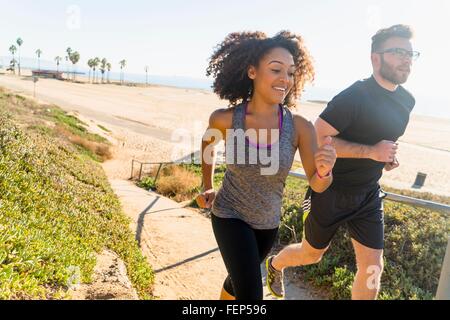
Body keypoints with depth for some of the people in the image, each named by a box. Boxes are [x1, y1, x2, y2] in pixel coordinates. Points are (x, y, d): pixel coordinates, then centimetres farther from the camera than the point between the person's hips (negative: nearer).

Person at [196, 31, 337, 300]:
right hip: (230, 216, -2)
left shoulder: (300, 127, -21)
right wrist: (208, 187, 4)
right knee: (250, 293, -10)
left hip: (268, 222, 3)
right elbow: (208, 142, 2)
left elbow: (317, 185, -20)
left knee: (238, 279, 26)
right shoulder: (224, 120, -21)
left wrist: (324, 171, -42)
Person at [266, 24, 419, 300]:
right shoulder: (354, 97, -21)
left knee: (372, 269, 3)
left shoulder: (407, 101, 4)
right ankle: (275, 264, 48)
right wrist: (371, 152, -27)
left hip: (369, 195, 6)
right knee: (312, 255, 14)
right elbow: (317, 139, -25)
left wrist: (389, 156, 1)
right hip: (331, 191, -6)